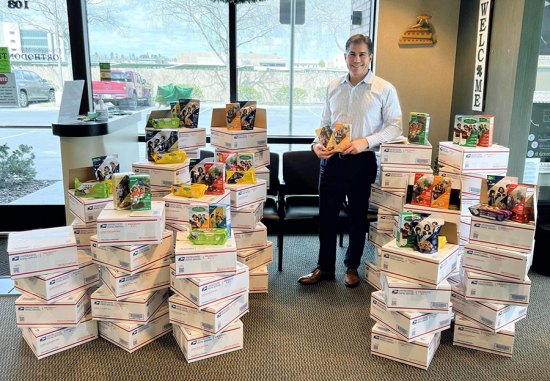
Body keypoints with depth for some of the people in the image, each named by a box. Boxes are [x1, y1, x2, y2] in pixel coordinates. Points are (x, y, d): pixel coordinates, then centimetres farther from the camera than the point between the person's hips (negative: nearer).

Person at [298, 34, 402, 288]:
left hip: (362, 161, -3)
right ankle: (325, 267, 24)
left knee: (358, 216, 10)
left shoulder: (384, 89, -2)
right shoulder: (333, 87, 9)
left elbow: (395, 126, -4)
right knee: (327, 215, 8)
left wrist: (366, 141, -18)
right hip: (332, 160, 3)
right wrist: (317, 143, -4)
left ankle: (352, 267, 29)